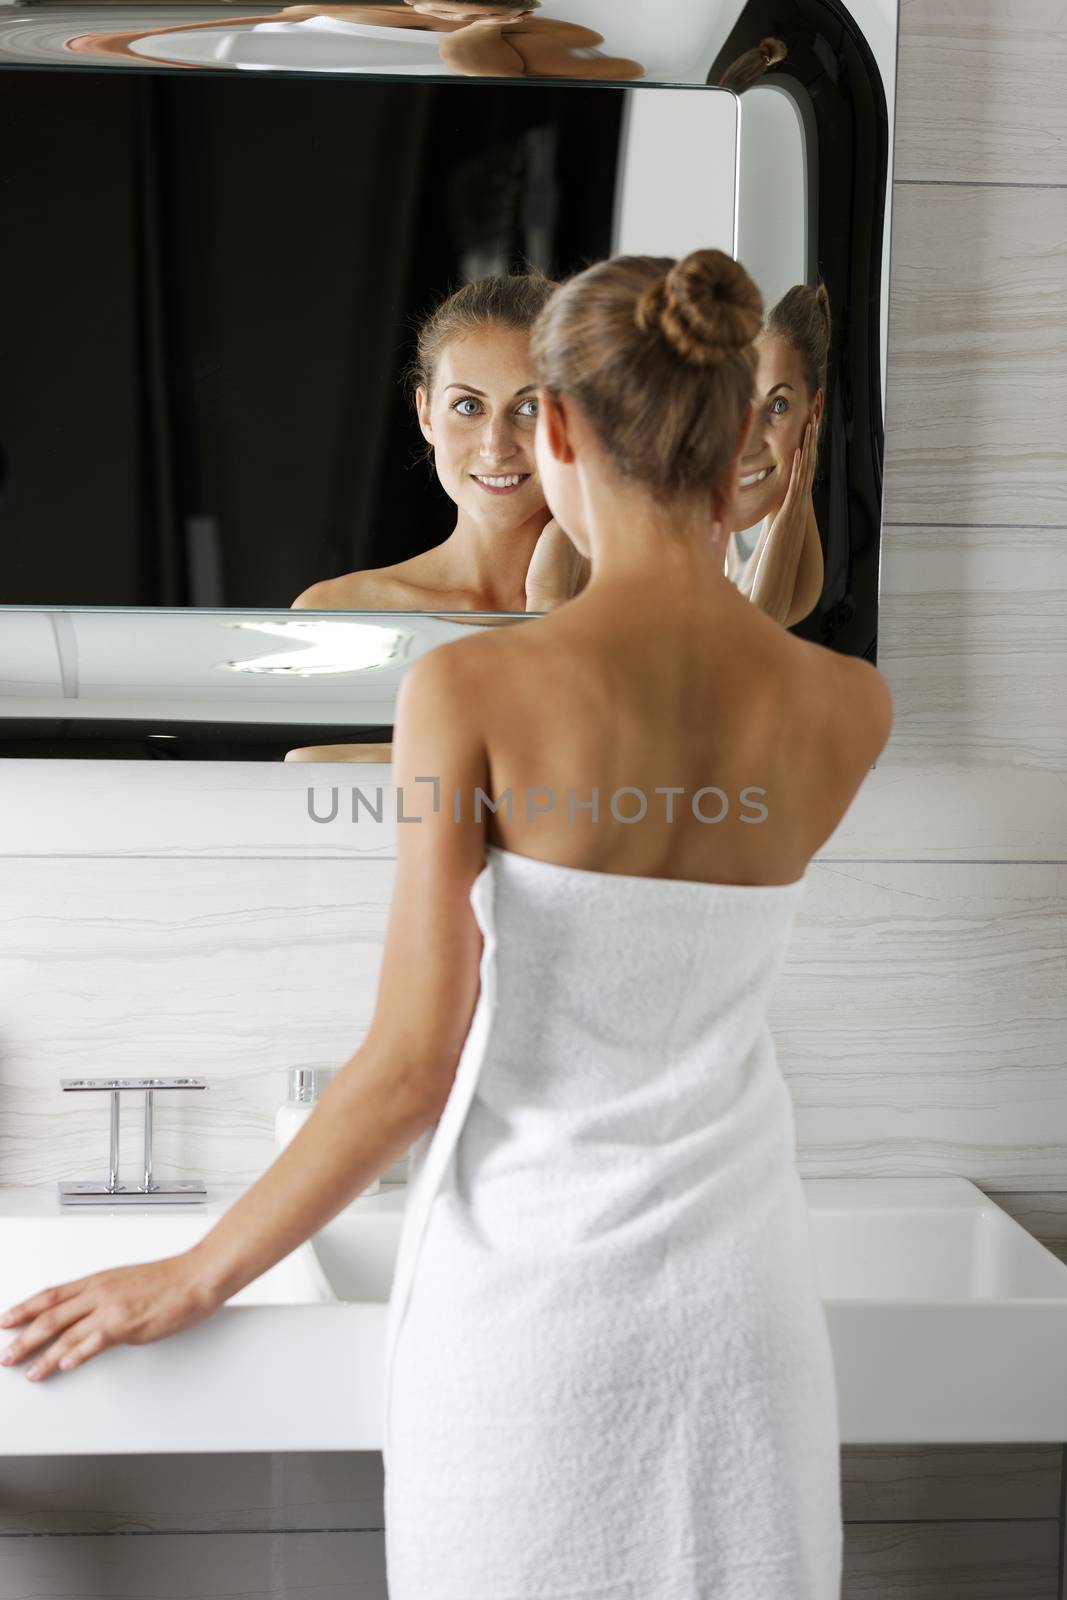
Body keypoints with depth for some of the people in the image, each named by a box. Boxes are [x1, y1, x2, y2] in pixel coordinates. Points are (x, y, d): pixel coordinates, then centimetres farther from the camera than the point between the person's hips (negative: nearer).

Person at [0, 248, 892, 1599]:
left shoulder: (473, 690, -16)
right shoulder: (847, 711, -6)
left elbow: (412, 1066, -14)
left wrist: (193, 1279, -2)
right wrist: (710, 552, 17)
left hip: (525, 1296, -3)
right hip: (735, 1301, 3)